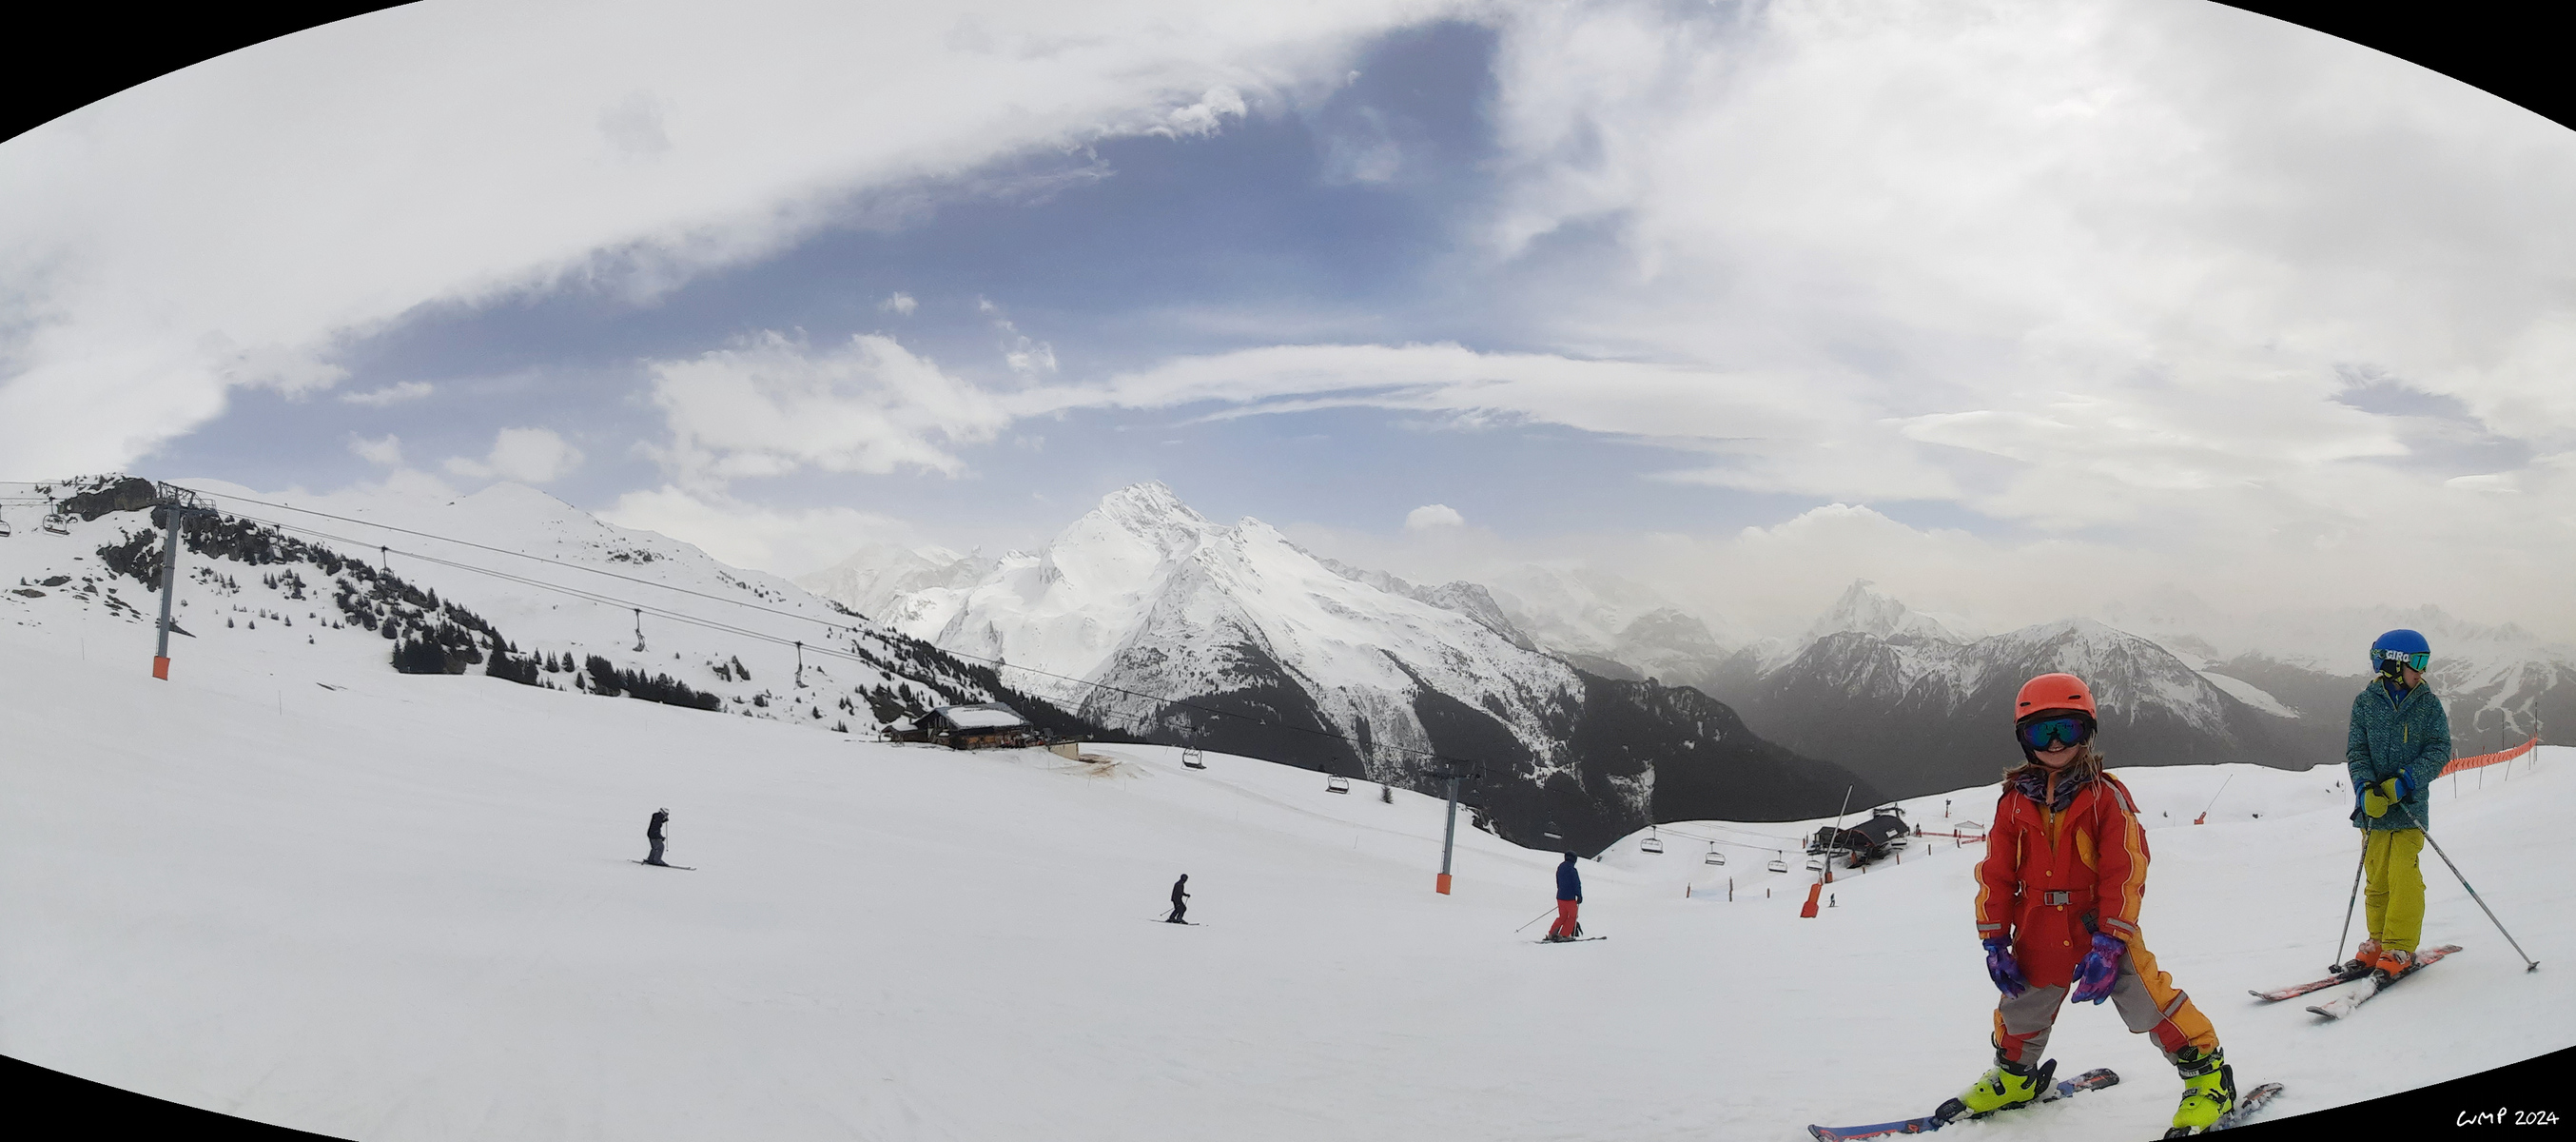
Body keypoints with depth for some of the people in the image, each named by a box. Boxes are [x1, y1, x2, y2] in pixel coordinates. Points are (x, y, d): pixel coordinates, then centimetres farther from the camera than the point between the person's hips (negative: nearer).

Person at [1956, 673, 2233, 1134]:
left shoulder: (2107, 796, -10)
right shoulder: (2014, 802, 0)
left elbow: (2125, 872, -13)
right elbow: (1996, 875, 4)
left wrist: (2110, 941, -19)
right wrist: (1994, 941, 1)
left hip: (2103, 930, -4)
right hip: (2039, 939, 4)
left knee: (2148, 1001, -8)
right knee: (2021, 1011, 17)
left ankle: (2206, 1071, 13)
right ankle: (2015, 1076, 42)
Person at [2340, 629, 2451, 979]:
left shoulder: (2427, 704, 2)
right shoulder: (2365, 702, 3)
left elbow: (2440, 750, -4)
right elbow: (2356, 752, 3)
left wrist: (2404, 782, -17)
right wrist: (2366, 787, -14)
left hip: (2410, 804, -1)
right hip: (2374, 804, 1)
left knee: (2403, 877, -9)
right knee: (2376, 878, 7)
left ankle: (2399, 949, -2)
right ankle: (2377, 942, 20)